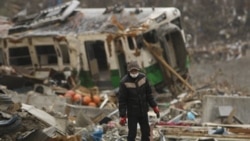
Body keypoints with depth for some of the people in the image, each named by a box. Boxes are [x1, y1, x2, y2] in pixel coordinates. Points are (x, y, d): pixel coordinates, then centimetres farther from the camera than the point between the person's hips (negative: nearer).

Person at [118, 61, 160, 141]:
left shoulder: (143, 78, -4)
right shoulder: (124, 82, -18)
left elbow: (149, 94, 8)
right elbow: (121, 100, -15)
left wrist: (154, 106, 8)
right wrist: (122, 116, -17)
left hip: (143, 111, 5)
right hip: (132, 113, -5)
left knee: (146, 132, 16)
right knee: (132, 133, -3)